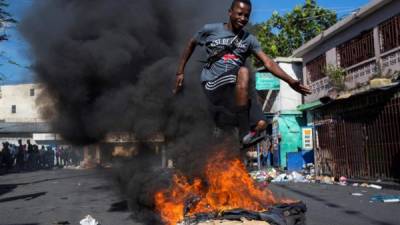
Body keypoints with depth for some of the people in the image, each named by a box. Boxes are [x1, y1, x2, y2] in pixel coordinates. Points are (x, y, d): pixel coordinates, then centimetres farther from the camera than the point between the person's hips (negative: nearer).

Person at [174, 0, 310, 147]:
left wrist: (291, 81, -14)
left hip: (234, 91, 3)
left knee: (260, 124, -23)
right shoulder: (210, 29, 4)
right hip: (212, 86, -3)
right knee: (243, 71, -36)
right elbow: (191, 44, 19)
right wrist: (180, 72, 15)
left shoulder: (249, 39, 10)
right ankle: (245, 133, -31)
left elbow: (268, 63, 0)